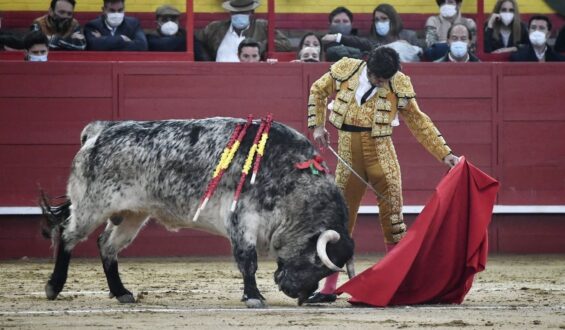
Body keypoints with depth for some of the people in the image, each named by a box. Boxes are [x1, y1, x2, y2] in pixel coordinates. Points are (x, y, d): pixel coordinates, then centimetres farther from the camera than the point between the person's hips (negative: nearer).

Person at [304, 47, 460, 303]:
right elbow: (318, 91, 14)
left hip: (382, 157, -1)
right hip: (349, 158, 1)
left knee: (393, 220, -5)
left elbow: (419, 121, 4)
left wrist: (445, 154, 1)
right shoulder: (345, 71, -4)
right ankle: (329, 288, 11)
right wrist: (317, 126, 5)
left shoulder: (399, 85, -5)